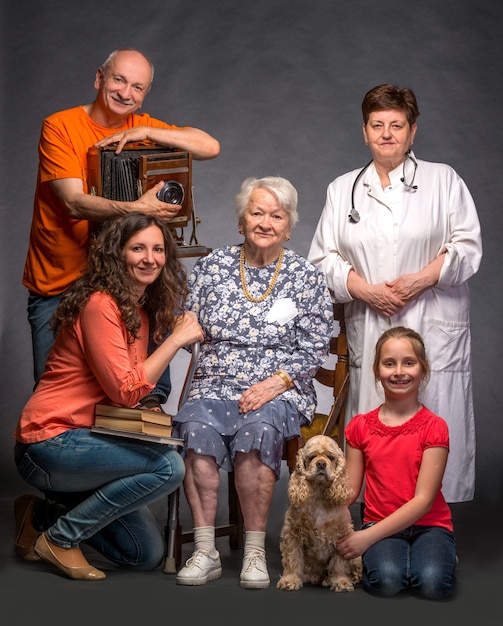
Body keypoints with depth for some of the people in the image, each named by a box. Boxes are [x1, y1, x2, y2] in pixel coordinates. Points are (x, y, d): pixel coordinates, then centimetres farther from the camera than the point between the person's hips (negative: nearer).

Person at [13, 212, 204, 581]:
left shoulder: (142, 309, 11)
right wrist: (176, 339, -19)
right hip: (50, 440, -9)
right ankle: (61, 538, -10)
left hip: (85, 437, 9)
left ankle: (43, 514, 20)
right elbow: (126, 391, -23)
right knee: (168, 466, -27)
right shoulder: (100, 305, -18)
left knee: (149, 554, 7)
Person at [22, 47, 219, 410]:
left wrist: (145, 132, -17)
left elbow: (211, 147, -8)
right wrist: (137, 209, -33)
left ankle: (151, 401, -11)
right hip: (57, 282, -3)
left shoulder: (144, 127, 3)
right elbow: (75, 203, -20)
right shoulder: (59, 127, -10)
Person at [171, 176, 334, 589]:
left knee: (257, 429, -35)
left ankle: (255, 552, -25)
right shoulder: (212, 266, 11)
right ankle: (205, 551, -26)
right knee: (199, 427, -32)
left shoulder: (307, 277, 7)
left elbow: (315, 348, 2)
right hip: (216, 384, 2)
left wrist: (276, 383, -12)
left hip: (280, 390, -1)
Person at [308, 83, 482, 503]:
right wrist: (366, 290, -8)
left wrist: (422, 279, -12)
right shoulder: (342, 189, 16)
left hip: (433, 327, -2)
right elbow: (323, 258, 9)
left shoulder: (443, 180, 9)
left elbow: (467, 245, 3)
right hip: (369, 329, 2)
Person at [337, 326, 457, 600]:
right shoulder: (360, 426, 6)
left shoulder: (434, 427, -4)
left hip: (428, 524, 0)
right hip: (380, 523, 0)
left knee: (432, 582, -30)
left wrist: (368, 536, -18)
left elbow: (423, 500, -11)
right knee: (386, 579, -31)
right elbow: (350, 489, 5)